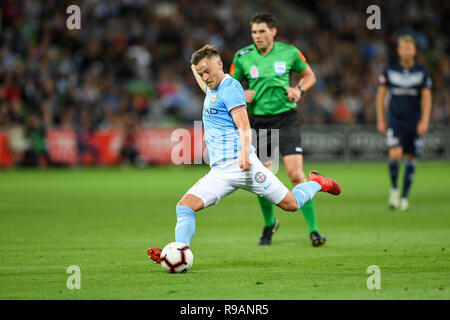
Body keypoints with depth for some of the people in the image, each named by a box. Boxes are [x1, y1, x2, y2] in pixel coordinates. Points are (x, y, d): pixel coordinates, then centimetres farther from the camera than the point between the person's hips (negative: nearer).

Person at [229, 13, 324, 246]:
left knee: (296, 174, -14)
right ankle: (269, 224, 29)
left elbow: (309, 76, 14)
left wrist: (299, 89, -6)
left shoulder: (289, 53, -1)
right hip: (258, 121, 2)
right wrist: (241, 95, -9)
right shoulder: (242, 57, 0)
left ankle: (313, 229, -10)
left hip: (286, 117, -2)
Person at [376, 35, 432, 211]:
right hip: (395, 121, -1)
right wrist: (380, 120, 5)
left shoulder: (422, 72, 0)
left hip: (415, 122, 1)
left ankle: (404, 197, 16)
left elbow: (426, 97, 0)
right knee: (395, 154, -21)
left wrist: (424, 120, -11)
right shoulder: (390, 71, 1)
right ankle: (394, 188, 0)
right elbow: (381, 95, 8)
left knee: (410, 158, 5)